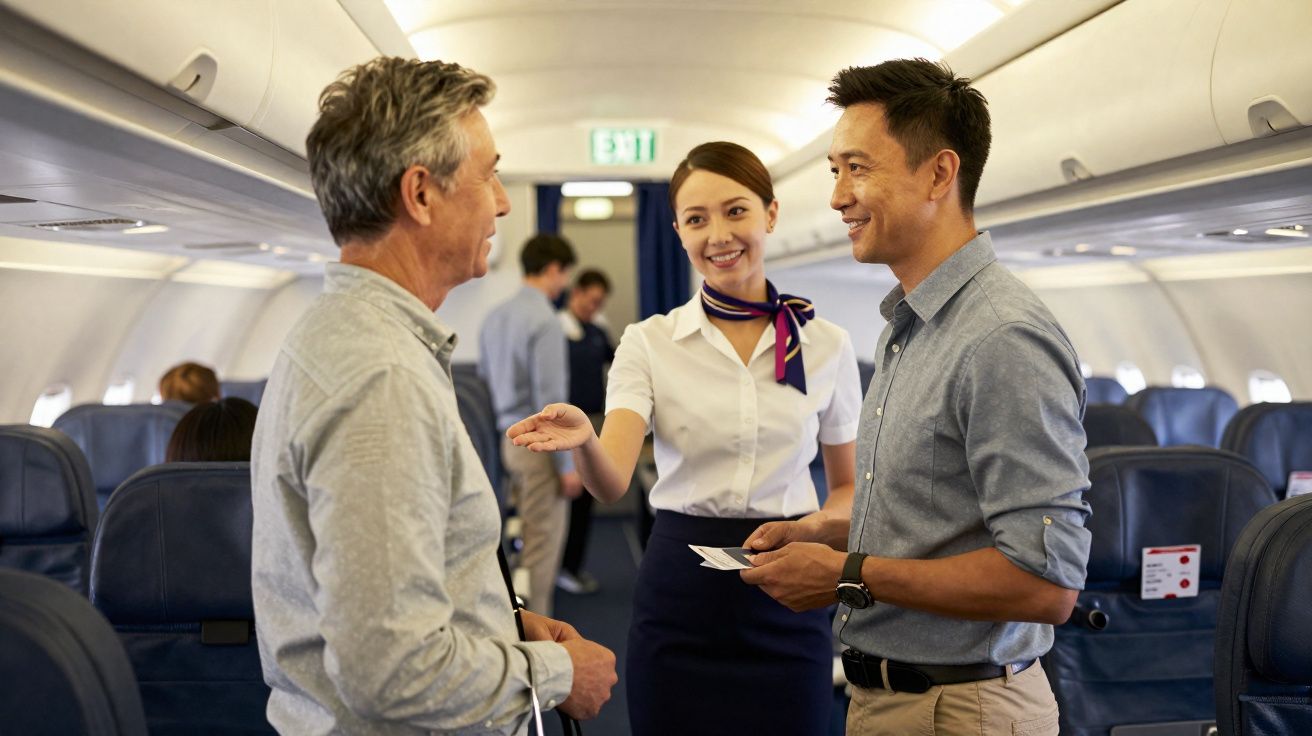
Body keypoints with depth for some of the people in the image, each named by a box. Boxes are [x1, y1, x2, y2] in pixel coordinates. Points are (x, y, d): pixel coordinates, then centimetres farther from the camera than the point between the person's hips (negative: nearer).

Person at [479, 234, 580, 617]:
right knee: (542, 544, 1)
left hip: (506, 438, 9)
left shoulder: (495, 317, 9)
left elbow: (485, 380, 16)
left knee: (521, 536, 18)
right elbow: (550, 399, -19)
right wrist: (567, 464, -14)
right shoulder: (545, 321, -17)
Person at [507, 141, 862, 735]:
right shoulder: (649, 342, -2)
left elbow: (850, 485, 12)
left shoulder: (827, 346, 1)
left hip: (787, 602, 1)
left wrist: (823, 524, -10)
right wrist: (584, 441, -38)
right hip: (680, 592, 0)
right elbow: (613, 481, -16)